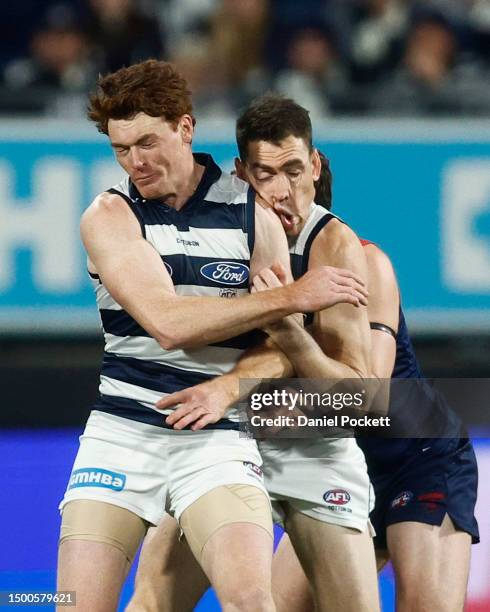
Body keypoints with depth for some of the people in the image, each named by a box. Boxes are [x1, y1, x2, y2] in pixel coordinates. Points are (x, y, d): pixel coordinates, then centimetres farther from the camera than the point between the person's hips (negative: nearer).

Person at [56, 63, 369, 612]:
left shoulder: (252, 213, 5)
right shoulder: (109, 215, 1)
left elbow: (281, 341, 3)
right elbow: (168, 322, -12)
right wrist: (292, 295, -11)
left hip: (217, 439, 0)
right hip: (121, 431, 0)